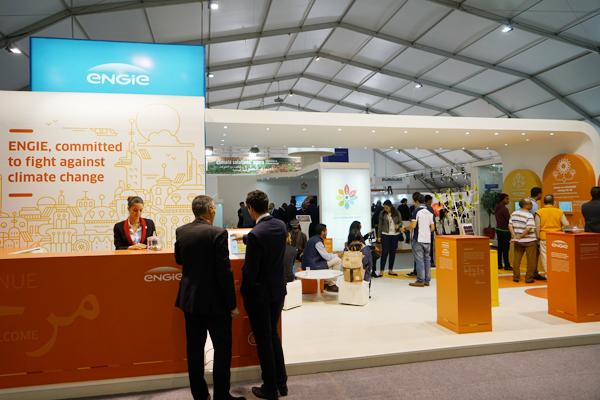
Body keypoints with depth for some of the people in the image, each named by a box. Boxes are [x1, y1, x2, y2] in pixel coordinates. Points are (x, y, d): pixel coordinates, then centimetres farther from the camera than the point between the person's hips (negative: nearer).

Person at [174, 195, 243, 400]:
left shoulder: (181, 231, 0)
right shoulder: (218, 233, -18)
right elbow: (224, 271, -19)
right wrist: (232, 304, -12)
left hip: (189, 298, 6)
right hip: (214, 300, -6)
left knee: (195, 347, 15)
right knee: (223, 348, 8)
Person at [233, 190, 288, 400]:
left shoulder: (256, 234, -25)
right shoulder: (281, 226, -2)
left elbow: (250, 271, -22)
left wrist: (244, 291, -5)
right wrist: (244, 238, 33)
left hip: (259, 294, -7)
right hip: (278, 290, 7)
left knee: (263, 340, 8)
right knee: (273, 335, 21)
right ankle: (281, 382, 31)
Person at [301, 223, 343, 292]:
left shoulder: (313, 239, 14)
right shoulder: (318, 242, -17)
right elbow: (327, 257, -14)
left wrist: (332, 254, 21)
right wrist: (336, 255, 4)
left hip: (308, 265, 10)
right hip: (312, 267, -10)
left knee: (330, 261, 29)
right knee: (338, 260, -7)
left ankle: (326, 283, 27)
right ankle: (331, 285, 3)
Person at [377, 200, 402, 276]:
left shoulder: (397, 213, 2)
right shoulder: (382, 214, 1)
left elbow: (400, 222, 7)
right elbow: (380, 225, 5)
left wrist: (398, 225, -16)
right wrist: (379, 236, 2)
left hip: (395, 235, 2)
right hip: (385, 235, -2)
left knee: (393, 252, 8)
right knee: (385, 252, -6)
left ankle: (390, 270, 17)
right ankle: (381, 270, 0)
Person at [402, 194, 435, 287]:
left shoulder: (416, 211, -8)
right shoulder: (429, 212, 12)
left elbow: (413, 225, -16)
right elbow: (432, 228, 13)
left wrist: (405, 228, 1)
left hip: (418, 239, -7)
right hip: (428, 239, 7)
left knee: (419, 260, -4)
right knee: (427, 259, 11)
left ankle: (420, 281, -1)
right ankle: (427, 280, 15)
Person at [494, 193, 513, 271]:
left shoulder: (496, 208, 11)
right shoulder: (504, 208, -17)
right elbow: (509, 220, -15)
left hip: (498, 229, 9)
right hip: (505, 230, -9)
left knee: (500, 247, 13)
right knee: (505, 248, -2)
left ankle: (499, 264, 18)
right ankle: (507, 265, 4)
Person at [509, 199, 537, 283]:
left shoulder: (513, 214, 6)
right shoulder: (529, 215, -15)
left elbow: (510, 225, 3)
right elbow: (528, 228, -23)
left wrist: (515, 235, -4)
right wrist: (521, 236, -13)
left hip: (517, 241, 6)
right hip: (529, 241, -6)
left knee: (516, 258, 11)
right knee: (530, 260, 5)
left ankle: (516, 277, 16)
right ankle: (529, 278, 9)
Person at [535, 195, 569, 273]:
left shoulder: (539, 212, -3)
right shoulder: (559, 211, 2)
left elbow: (537, 226, -6)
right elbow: (566, 224, -3)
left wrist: (538, 237, 4)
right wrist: (559, 229, 16)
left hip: (544, 237, -2)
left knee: (545, 257, 3)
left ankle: (548, 276, 3)